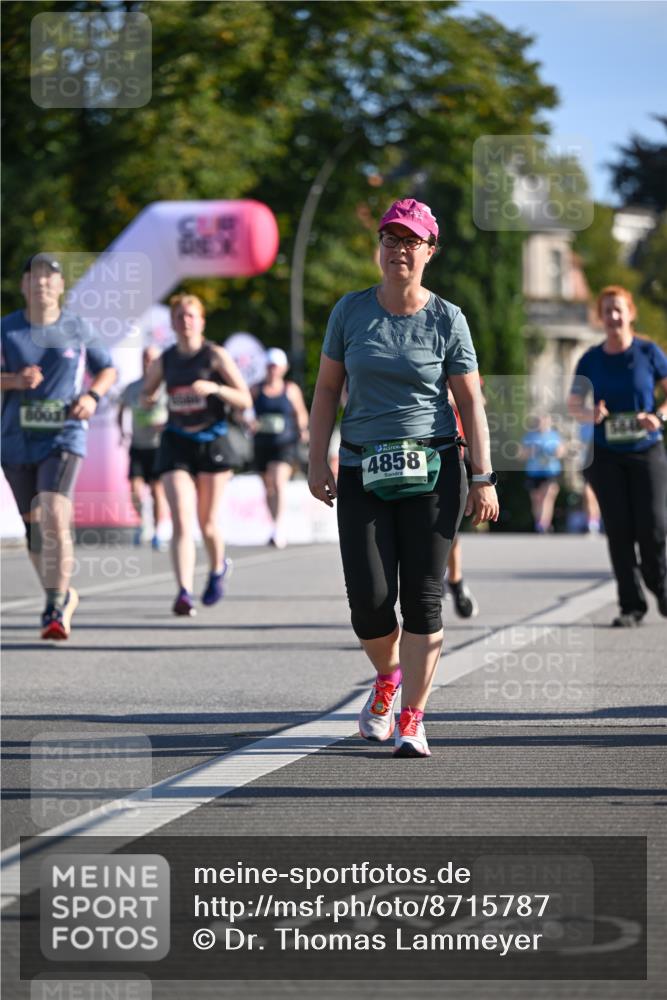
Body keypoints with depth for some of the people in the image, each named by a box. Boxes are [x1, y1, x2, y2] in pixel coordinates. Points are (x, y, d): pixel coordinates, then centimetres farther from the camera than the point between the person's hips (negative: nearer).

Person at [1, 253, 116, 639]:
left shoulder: (79, 329, 2)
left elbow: (108, 370, 15)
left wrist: (92, 396, -5)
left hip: (63, 437, -3)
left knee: (55, 518, -21)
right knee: (34, 528, 13)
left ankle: (55, 610, -21)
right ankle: (65, 595, 35)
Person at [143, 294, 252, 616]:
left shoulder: (216, 356, -3)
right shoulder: (165, 361, 6)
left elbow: (245, 400, -6)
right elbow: (146, 392, 23)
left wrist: (214, 387, -23)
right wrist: (148, 399, -2)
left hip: (212, 442, -2)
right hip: (176, 444, 2)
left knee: (207, 523, 5)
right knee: (181, 522, -14)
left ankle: (218, 568, 38)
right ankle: (184, 593, -21)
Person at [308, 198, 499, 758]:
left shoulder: (447, 320, 1)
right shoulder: (351, 311, 6)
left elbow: (470, 400, 2)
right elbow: (327, 388, 11)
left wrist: (483, 479, -3)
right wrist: (318, 461, 3)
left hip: (433, 470, -1)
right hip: (363, 472, 1)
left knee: (423, 598, -4)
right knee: (369, 599, -6)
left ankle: (411, 720, 2)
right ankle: (388, 677, 26)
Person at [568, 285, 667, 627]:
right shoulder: (591, 360, 2)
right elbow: (573, 403, 9)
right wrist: (591, 415, -13)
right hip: (606, 456, 1)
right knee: (618, 530, -2)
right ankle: (631, 605, 5)